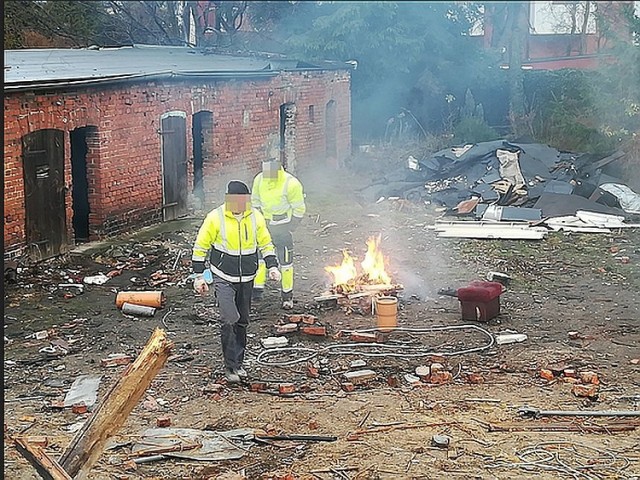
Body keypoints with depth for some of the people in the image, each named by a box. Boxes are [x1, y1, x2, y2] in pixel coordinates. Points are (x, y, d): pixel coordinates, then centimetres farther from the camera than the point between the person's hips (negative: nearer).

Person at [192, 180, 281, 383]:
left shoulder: (256, 217, -2)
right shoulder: (215, 218, -12)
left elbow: (266, 244, 11)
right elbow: (200, 247, -4)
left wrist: (272, 267, -3)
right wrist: (199, 277, -6)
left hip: (247, 279, 4)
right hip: (223, 278, -4)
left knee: (242, 321, 12)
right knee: (229, 320, -16)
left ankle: (238, 363, 26)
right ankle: (230, 366, -6)